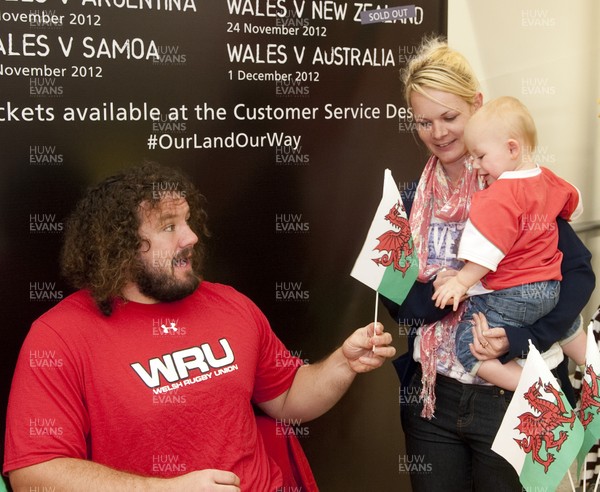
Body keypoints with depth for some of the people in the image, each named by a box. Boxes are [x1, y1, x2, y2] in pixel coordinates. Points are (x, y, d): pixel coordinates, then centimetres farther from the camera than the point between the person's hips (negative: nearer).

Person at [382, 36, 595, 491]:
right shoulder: (411, 201, 4)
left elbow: (578, 271, -11)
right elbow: (396, 300, 2)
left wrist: (522, 338, -22)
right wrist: (438, 293, -18)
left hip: (509, 397, -3)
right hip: (431, 396, 4)